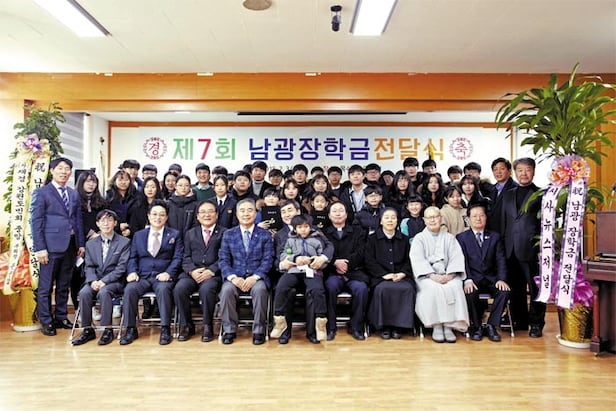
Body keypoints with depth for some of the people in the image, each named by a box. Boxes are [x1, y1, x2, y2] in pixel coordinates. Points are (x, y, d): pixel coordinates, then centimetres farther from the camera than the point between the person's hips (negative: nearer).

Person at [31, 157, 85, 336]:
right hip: (51, 246, -5)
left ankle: (61, 317, 23)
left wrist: (81, 244, 8)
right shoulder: (41, 193, -1)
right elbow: (36, 222, -6)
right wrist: (40, 248, -12)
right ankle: (46, 321, 12)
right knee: (46, 286, 2)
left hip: (70, 246, 5)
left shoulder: (74, 194, 14)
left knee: (64, 285, 13)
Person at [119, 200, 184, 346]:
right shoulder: (138, 235, 20)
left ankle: (165, 329, -25)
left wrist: (168, 273, -14)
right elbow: (133, 258, 15)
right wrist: (132, 272, -5)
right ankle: (131, 329, -15)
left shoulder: (174, 234, 12)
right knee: (129, 289, -27)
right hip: (142, 276, 3)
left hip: (163, 276, -2)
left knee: (163, 289, -35)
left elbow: (177, 258, 2)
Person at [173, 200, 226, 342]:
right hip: (192, 273, 3)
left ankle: (207, 326, -13)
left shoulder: (224, 233, 9)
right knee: (179, 288, -26)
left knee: (206, 289, -34)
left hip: (213, 274, -3)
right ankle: (186, 325, -7)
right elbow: (186, 257, 11)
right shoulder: (190, 233, 21)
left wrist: (211, 271, -16)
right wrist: (192, 271, -9)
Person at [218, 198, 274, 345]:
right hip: (235, 276, 1)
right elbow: (223, 260, 4)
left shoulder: (265, 235, 8)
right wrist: (233, 277, -14)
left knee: (260, 289, -33)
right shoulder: (228, 234, 12)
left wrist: (254, 277, -17)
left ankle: (258, 330, -17)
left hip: (257, 277, -1)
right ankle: (229, 330, -12)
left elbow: (268, 260, 0)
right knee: (226, 290, -30)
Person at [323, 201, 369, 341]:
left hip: (354, 271, 1)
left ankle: (355, 327, -12)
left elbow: (360, 253, 6)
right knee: (331, 286, -33)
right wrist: (335, 262, -15)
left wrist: (346, 263, -10)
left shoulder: (357, 231, 20)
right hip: (332, 273, 0)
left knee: (361, 288, -30)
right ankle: (330, 327, -18)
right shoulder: (324, 233, 19)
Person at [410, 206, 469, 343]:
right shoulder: (419, 238, 11)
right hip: (427, 276, -1)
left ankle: (449, 326, -26)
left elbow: (456, 258, 5)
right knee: (433, 288, -33)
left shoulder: (449, 238, 17)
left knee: (455, 287, -30)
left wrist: (450, 275, -15)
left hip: (447, 275, 2)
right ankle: (436, 326, -26)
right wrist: (433, 275, -19)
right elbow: (418, 260, -3)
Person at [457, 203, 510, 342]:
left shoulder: (495, 237, 14)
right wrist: (467, 280, -22)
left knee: (504, 291, -27)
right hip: (473, 278, -2)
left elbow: (500, 260, 5)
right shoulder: (461, 237, 6)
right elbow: (462, 261, -5)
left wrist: (501, 279, -13)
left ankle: (491, 325, -11)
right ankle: (476, 327, -10)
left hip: (491, 278, 2)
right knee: (471, 293, -33)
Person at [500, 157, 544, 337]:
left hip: (531, 248, -5)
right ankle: (519, 320, 25)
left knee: (535, 288, 3)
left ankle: (536, 324, 15)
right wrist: (502, 245, 9)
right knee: (515, 287, 12)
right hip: (511, 249, 5)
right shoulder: (507, 195, 16)